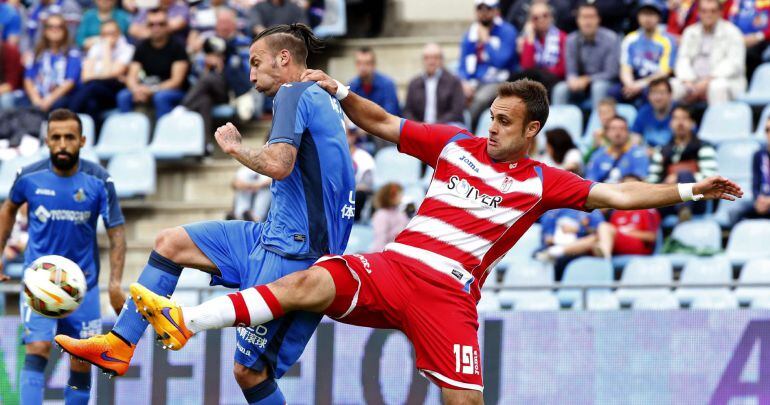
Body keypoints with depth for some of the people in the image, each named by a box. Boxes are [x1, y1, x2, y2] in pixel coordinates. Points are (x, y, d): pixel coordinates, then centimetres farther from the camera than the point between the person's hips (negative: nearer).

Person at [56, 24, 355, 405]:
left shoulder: (293, 93, -10)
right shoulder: (323, 100, 19)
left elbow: (278, 165, -24)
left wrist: (234, 147, -8)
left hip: (291, 252, -10)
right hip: (274, 236, 10)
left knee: (249, 370, -8)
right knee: (170, 243, 13)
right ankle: (118, 346, 13)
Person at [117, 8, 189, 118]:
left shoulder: (177, 47, -5)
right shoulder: (142, 47, 7)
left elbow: (176, 81, -12)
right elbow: (131, 77, 0)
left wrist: (152, 90, -25)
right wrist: (136, 89, -25)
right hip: (148, 89, 4)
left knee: (161, 97, -38)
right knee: (123, 96, -24)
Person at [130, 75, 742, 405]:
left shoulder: (541, 183, 6)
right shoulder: (455, 146, 12)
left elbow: (616, 195, 0)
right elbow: (382, 123, 18)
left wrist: (688, 191, -9)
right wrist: (340, 93, 3)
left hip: (449, 295, -1)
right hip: (392, 267, 1)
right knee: (311, 283, -23)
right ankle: (185, 323, -33)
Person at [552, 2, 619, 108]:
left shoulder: (610, 39, -13)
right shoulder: (571, 40, -3)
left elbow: (611, 73, -13)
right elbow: (571, 72, -1)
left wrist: (587, 80, -23)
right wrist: (573, 79, -26)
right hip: (581, 84, 3)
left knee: (599, 87, -36)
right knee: (560, 89, -24)